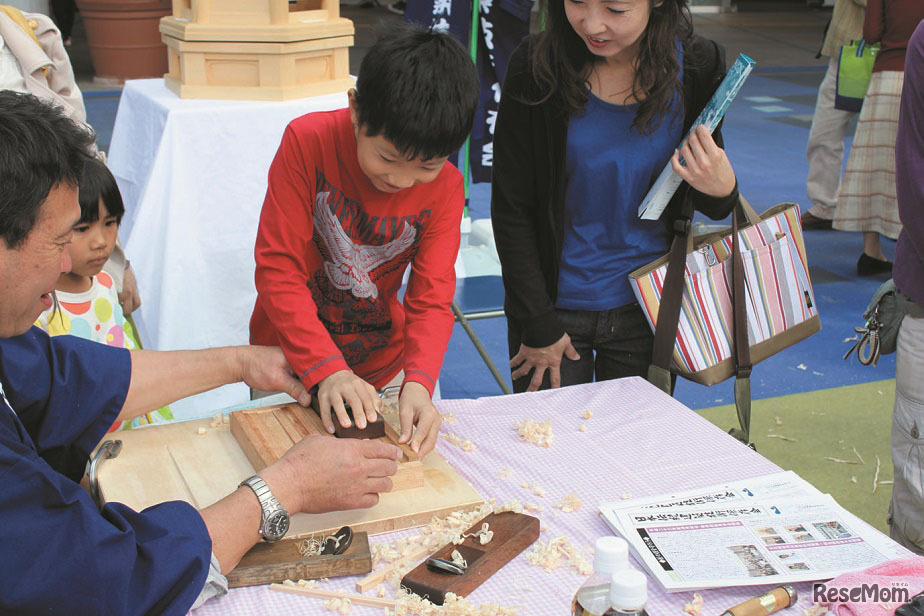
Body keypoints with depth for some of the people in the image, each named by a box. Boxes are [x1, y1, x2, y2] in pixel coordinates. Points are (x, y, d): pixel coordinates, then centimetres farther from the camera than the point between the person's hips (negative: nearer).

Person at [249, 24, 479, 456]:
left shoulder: (445, 187, -14)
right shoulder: (308, 143, -22)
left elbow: (431, 299, -16)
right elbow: (278, 270, -23)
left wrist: (418, 382, -35)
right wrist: (326, 369, -33)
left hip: (383, 363, 2)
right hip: (292, 356, -2)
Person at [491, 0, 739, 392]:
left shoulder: (697, 67, -10)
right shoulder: (537, 67, -17)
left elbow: (711, 208, 3)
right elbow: (510, 210, -9)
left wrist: (722, 189, -21)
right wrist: (538, 327, -9)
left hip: (649, 309, 2)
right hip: (555, 305, -1)